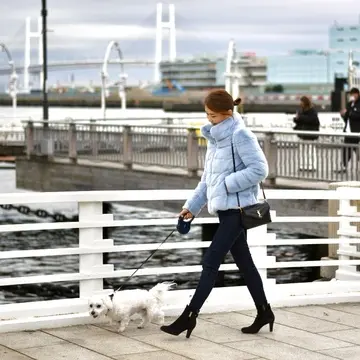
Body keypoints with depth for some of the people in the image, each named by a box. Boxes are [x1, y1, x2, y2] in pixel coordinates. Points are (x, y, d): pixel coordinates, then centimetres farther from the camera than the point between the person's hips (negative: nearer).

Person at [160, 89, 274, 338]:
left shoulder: (239, 135, -12)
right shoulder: (215, 138, 14)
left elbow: (260, 169, -17)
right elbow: (208, 179, 19)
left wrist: (227, 184, -18)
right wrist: (192, 206, 13)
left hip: (237, 208, -9)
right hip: (226, 209, 9)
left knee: (211, 261, -9)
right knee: (244, 262, 14)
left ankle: (190, 316, -6)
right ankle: (264, 313, 23)